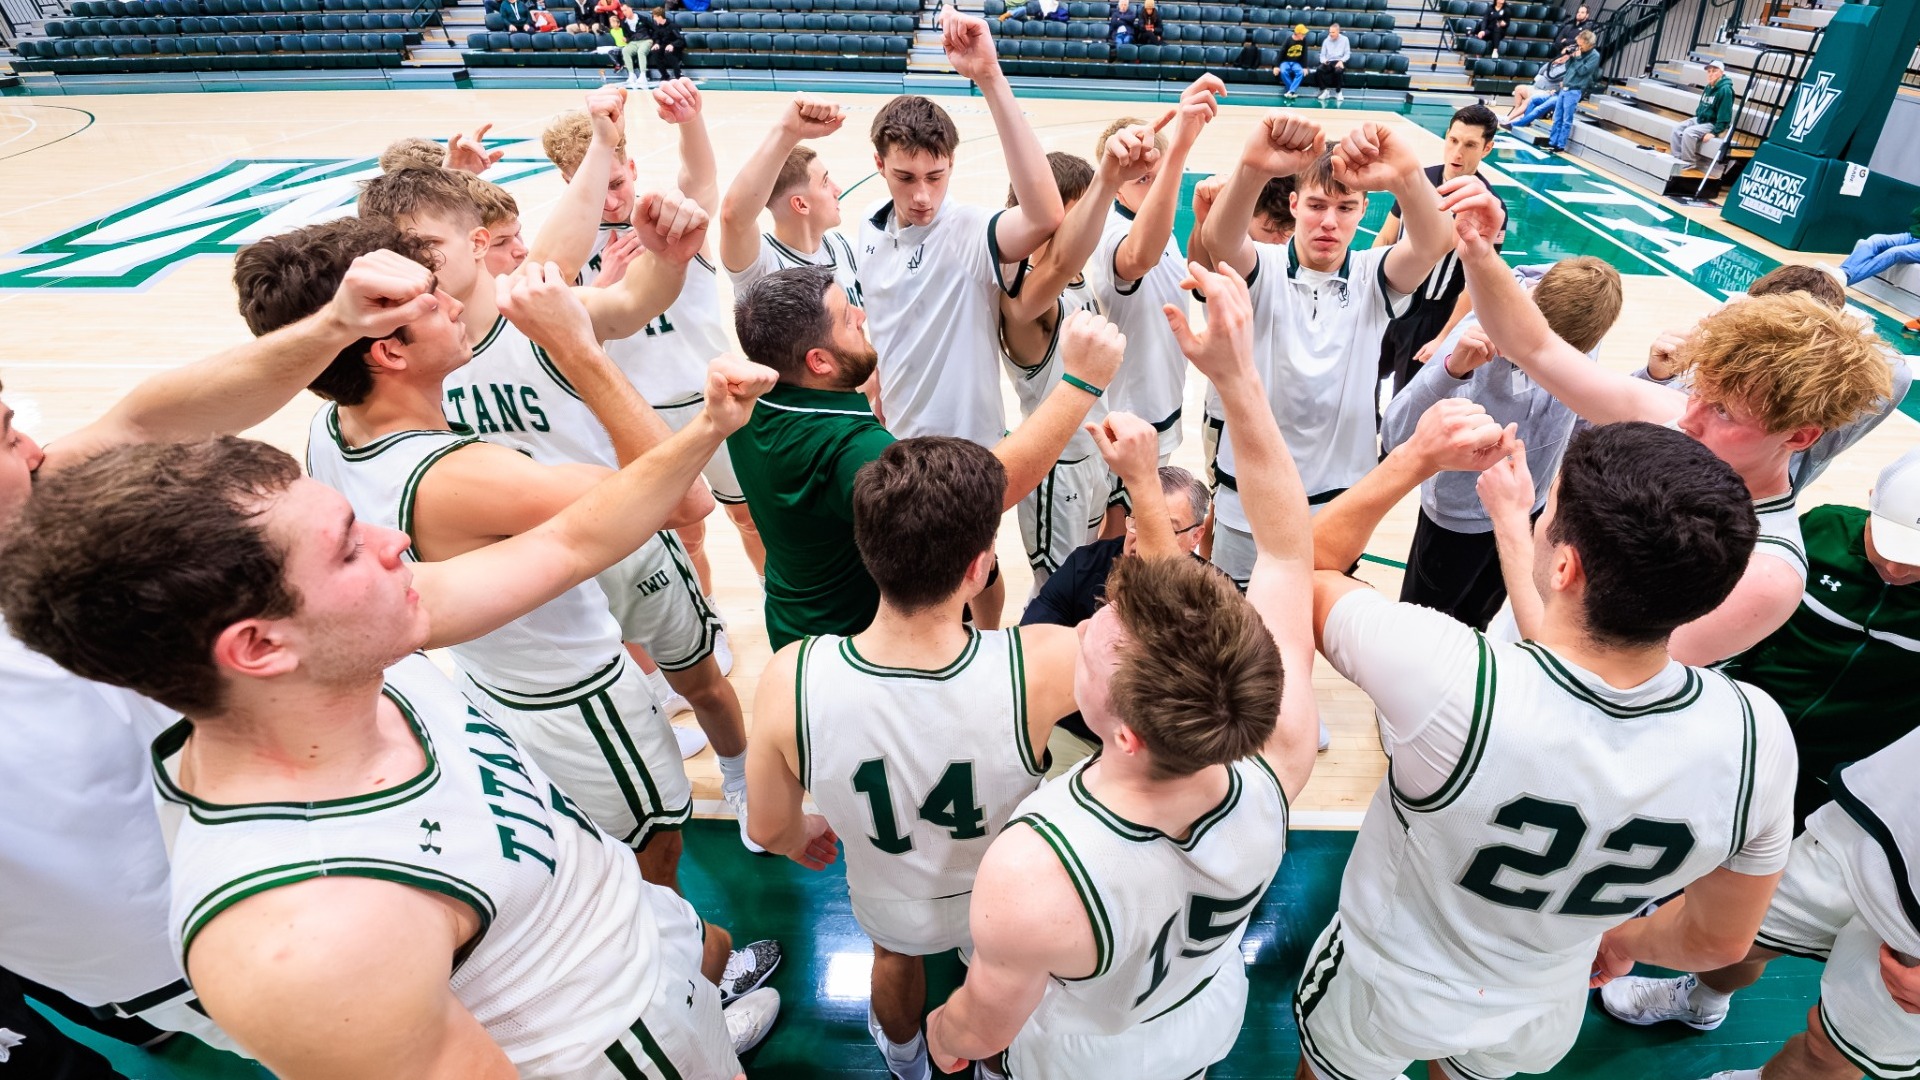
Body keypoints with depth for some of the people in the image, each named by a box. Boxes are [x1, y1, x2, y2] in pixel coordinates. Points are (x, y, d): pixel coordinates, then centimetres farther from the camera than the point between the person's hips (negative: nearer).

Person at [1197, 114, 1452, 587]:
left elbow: (1433, 244, -26)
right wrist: (1251, 167, -54)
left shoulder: (1373, 279, -4)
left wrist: (1407, 176, -49)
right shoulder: (1262, 271, -9)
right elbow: (1216, 239, -32)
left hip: (1340, 500, 2)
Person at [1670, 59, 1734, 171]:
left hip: (1713, 124, -9)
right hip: (1700, 120, 9)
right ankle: (1677, 158, -3)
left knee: (1688, 133, -29)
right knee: (1677, 130, -6)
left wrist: (1715, 132, -24)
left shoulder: (1725, 90, -19)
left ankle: (1689, 162, -18)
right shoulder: (1708, 88, 6)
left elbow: (1724, 114, -22)